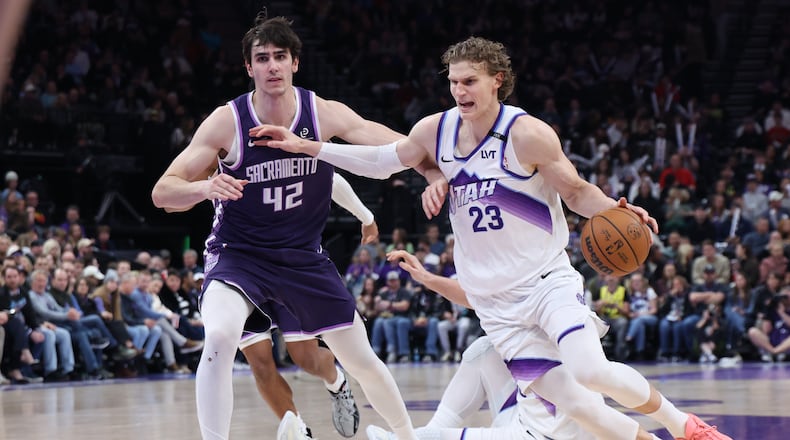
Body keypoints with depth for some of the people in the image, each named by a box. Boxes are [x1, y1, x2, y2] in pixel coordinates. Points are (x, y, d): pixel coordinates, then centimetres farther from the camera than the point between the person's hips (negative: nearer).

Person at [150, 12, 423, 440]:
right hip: (239, 254, -3)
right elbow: (163, 192, -18)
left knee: (361, 359, 13)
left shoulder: (324, 113, -12)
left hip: (304, 255, 3)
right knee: (219, 338, -33)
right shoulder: (227, 121, -17)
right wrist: (205, 187, -40)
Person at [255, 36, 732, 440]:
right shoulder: (435, 130, 0)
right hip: (495, 302, 4)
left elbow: (576, 192, -5)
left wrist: (615, 210, -26)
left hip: (548, 279, -4)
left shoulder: (529, 134, -14)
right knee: (570, 402, -6)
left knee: (591, 371, -25)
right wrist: (304, 146, 11)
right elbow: (383, 161, 15)